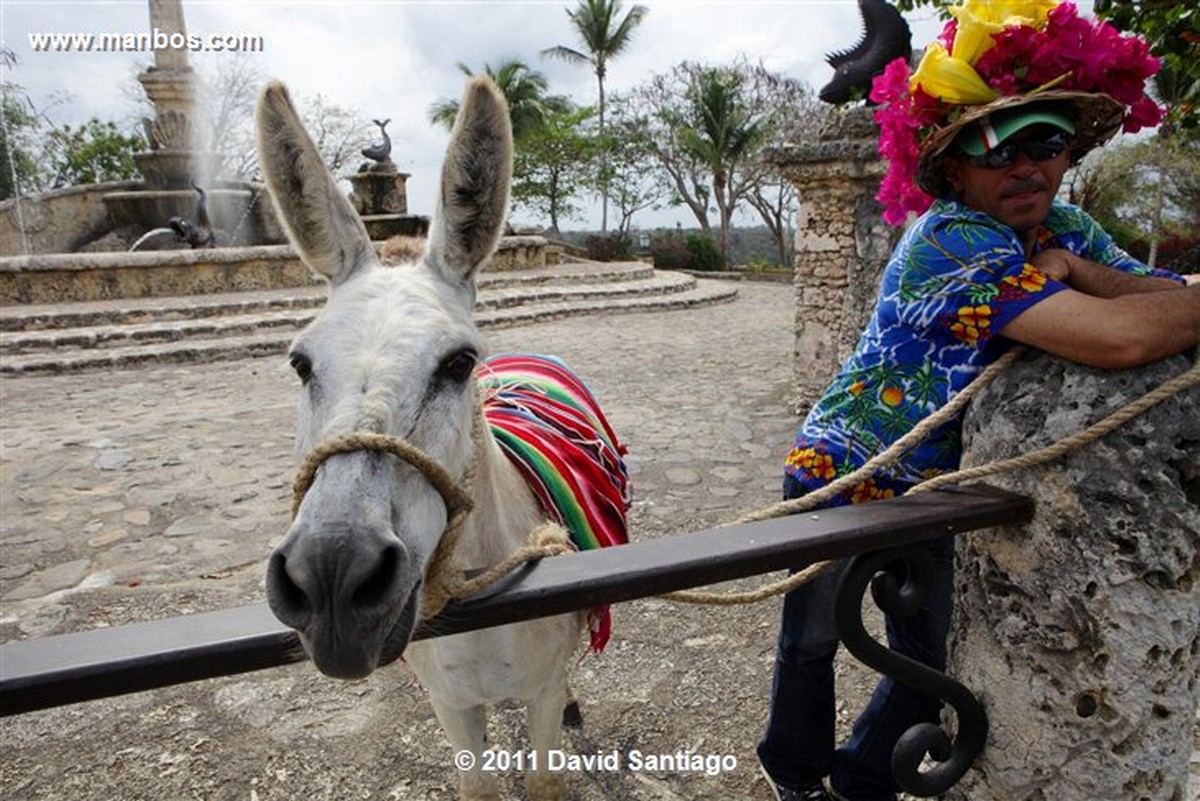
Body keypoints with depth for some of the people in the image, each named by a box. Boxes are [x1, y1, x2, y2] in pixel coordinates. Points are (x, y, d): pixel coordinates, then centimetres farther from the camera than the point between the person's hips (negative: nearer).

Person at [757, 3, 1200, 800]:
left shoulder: (1067, 231, -1)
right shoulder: (951, 240, -29)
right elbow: (1121, 338, -38)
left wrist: (1075, 270, -24)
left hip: (939, 495, 7)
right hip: (839, 478, -7)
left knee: (935, 662, 18)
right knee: (812, 639, 13)